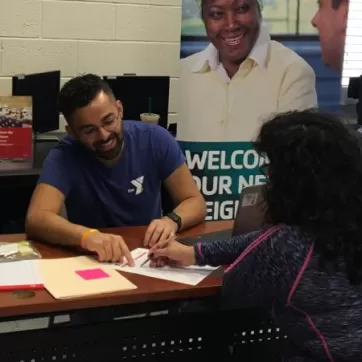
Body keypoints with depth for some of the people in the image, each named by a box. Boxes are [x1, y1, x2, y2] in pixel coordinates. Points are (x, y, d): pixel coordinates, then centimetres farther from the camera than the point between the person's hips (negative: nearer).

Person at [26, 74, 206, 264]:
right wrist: (87, 235, -45)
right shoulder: (64, 157, -16)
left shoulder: (155, 139, -10)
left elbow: (195, 202, -6)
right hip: (92, 260, -1)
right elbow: (36, 219, -28)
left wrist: (172, 221, -27)